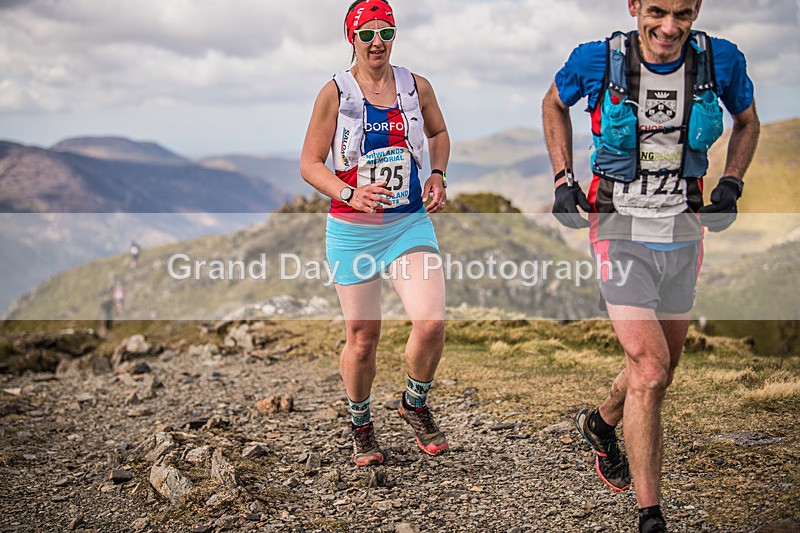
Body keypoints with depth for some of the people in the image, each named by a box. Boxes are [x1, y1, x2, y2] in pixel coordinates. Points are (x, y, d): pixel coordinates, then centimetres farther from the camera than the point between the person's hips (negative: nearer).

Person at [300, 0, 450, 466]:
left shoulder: (417, 87, 4)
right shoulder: (336, 93, -5)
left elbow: (438, 133, 24)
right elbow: (310, 163, -4)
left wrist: (438, 176, 7)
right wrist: (350, 194, -20)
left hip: (411, 222, 2)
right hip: (353, 230, -2)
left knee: (432, 323, -15)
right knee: (362, 338, 4)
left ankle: (416, 403, 15)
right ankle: (362, 426, 30)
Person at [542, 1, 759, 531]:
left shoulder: (721, 61, -6)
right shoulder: (598, 60, -12)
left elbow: (747, 120, 14)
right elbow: (554, 105, 10)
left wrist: (731, 184, -1)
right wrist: (563, 180, 1)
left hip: (683, 235, 4)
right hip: (621, 233, -4)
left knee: (660, 371, 16)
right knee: (649, 368, -16)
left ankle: (601, 423, 49)